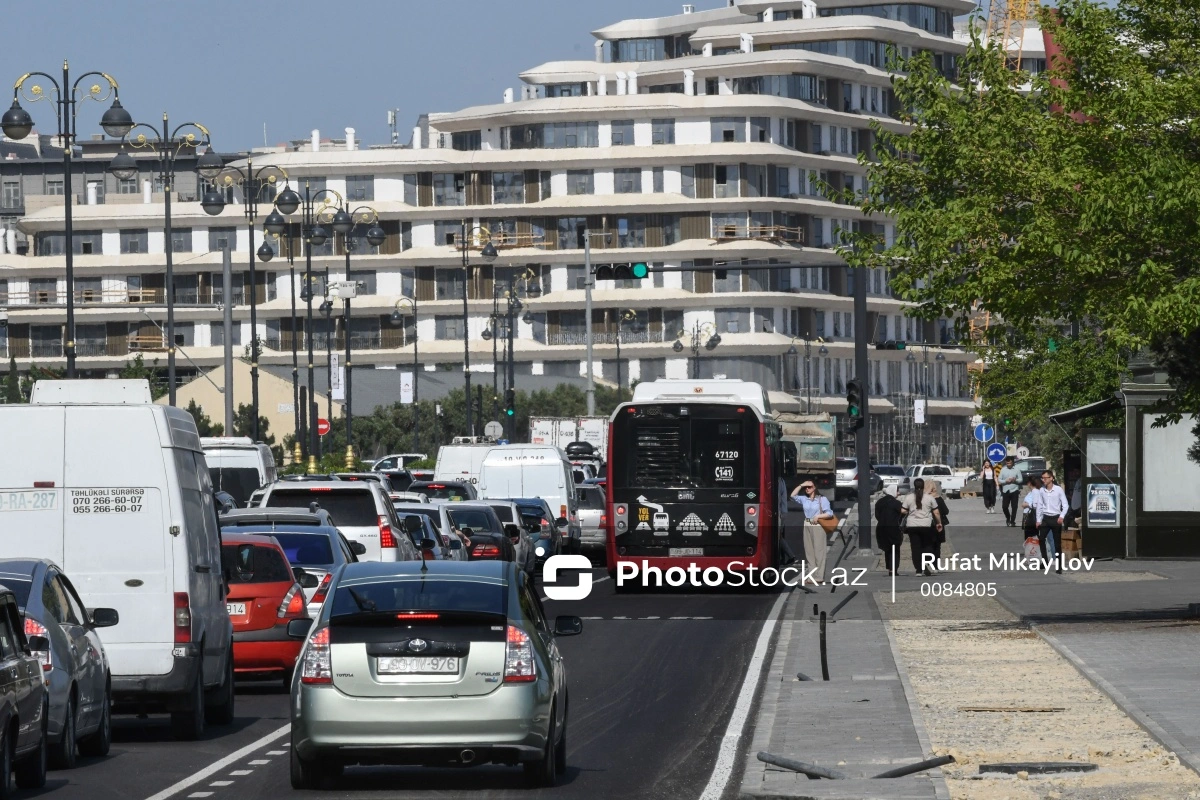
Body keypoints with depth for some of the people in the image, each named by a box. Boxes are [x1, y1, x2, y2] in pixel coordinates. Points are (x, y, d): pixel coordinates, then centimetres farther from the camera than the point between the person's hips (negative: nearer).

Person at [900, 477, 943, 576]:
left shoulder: (908, 498, 0)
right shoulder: (930, 498, -2)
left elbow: (903, 511, 0)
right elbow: (936, 512, 1)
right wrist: (939, 523, 14)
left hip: (912, 526, 0)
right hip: (926, 526, 0)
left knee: (916, 547, 3)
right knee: (927, 546, 12)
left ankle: (918, 569, 0)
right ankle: (928, 566, -5)